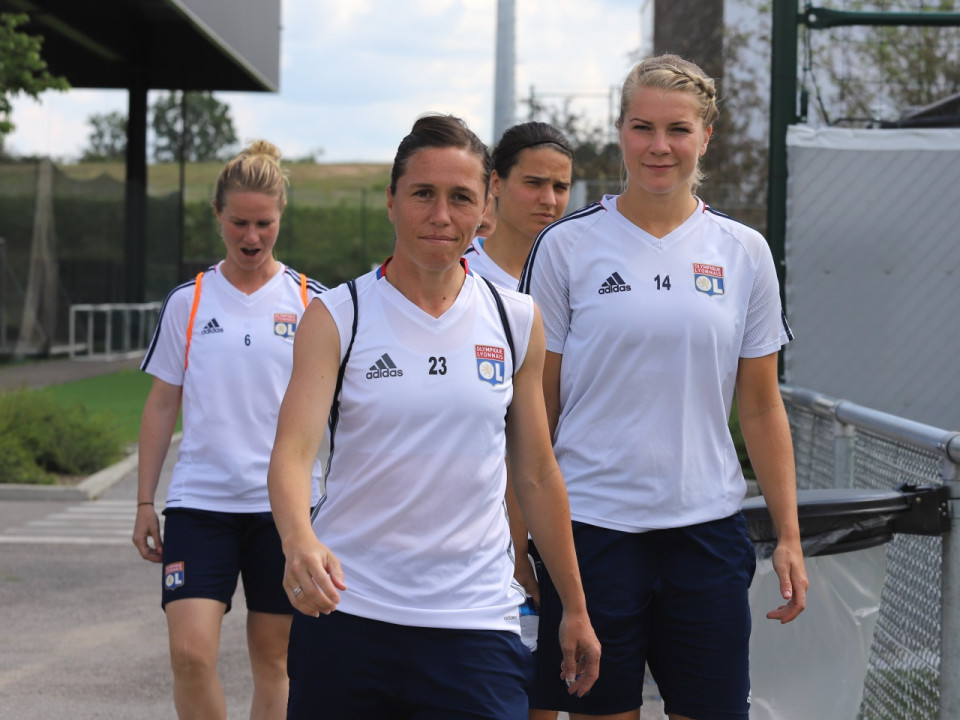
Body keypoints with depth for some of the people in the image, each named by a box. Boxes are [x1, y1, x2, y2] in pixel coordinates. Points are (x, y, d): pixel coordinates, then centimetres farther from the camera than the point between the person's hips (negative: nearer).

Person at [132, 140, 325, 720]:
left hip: (285, 503, 0)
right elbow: (162, 405, 9)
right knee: (190, 652, -13)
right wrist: (145, 504, 6)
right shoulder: (187, 302, 5)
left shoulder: (312, 303, 2)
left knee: (272, 659, 7)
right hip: (198, 499, 0)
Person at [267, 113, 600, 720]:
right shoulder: (336, 317, -1)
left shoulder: (518, 321, 6)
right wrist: (300, 540, -33)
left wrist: (575, 609, 12)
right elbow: (293, 449, -12)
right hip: (345, 611, -1)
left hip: (476, 619, 1)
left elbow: (537, 475, 12)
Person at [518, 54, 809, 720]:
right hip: (592, 522, -2)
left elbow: (761, 406, 9)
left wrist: (789, 535, 5)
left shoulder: (745, 252, 6)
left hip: (708, 526, 2)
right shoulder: (567, 246, 0)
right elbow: (535, 407, 3)